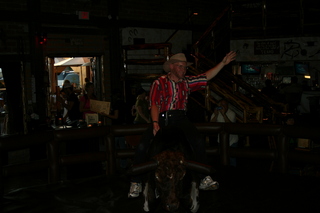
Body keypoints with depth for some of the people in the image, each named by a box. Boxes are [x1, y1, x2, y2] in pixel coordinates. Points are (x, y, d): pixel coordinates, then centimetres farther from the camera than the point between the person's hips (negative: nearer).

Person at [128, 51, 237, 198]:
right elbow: (154, 105, -5)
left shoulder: (186, 82, 17)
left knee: (197, 141, -24)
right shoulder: (159, 83, 4)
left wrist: (223, 63, 15)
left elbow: (206, 76, 20)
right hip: (162, 119, -2)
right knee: (142, 146, -20)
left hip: (180, 119, 2)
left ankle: (204, 179, -16)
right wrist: (155, 123, -19)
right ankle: (136, 183, -7)